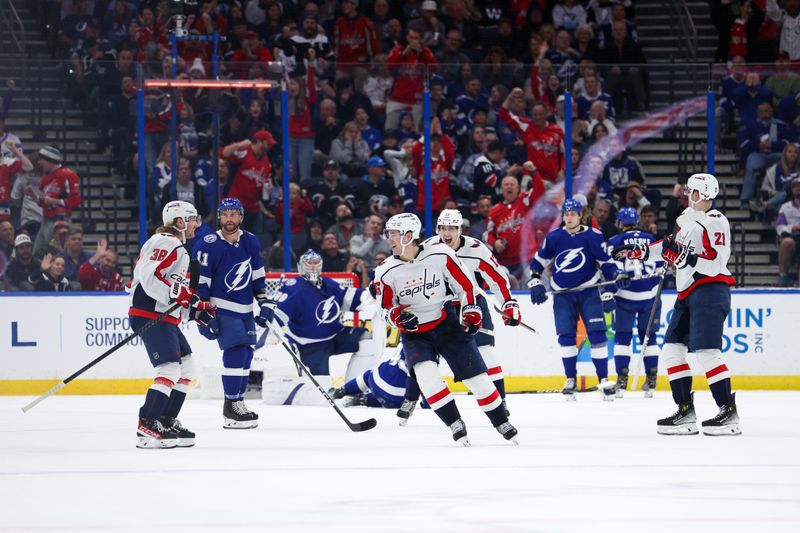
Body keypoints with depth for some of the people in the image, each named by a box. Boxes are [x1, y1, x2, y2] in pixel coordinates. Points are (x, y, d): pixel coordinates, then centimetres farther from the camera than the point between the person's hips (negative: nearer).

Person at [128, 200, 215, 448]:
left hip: (164, 316, 11)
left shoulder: (179, 250, 23)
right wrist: (180, 293, -25)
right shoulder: (165, 243, -12)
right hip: (149, 314, -11)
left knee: (187, 368, 14)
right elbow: (149, 278, -24)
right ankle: (147, 428, -23)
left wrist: (195, 307, 18)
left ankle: (167, 422, 18)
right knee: (171, 369, -19)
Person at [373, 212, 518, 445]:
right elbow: (386, 306, 4)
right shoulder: (387, 272, -9)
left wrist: (470, 312, -7)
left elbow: (464, 284, -2)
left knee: (476, 375, -1)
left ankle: (502, 423, 17)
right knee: (426, 372, -25)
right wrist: (398, 316, -16)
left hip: (447, 325, -1)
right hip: (414, 333, 1)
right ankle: (455, 423, -15)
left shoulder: (440, 256, -14)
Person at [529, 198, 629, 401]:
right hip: (562, 294, 2)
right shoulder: (554, 237, 1)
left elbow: (605, 261, 1)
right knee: (566, 336, 0)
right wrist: (535, 283, 2)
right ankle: (570, 380, 11)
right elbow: (538, 261, 11)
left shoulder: (593, 236, -5)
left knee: (597, 334, -9)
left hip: (588, 291, -2)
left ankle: (603, 380, -5)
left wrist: (617, 274, -15)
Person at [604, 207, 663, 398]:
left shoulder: (615, 242, -3)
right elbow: (661, 265, 15)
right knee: (649, 336, 13)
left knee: (622, 336, 5)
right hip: (650, 295, 3)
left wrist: (607, 293, -3)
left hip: (625, 295, -3)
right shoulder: (651, 239, 8)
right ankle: (651, 381, 10)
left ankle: (622, 380, -3)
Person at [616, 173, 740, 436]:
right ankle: (685, 411, 10)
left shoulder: (715, 222, -13)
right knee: (672, 348, 8)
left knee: (707, 352, -17)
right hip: (688, 292, 10)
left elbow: (715, 263, -21)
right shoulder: (687, 218, 15)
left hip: (710, 290, -10)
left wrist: (682, 258, -24)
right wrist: (640, 251, 30)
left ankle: (729, 413, -16)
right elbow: (673, 247, 30)